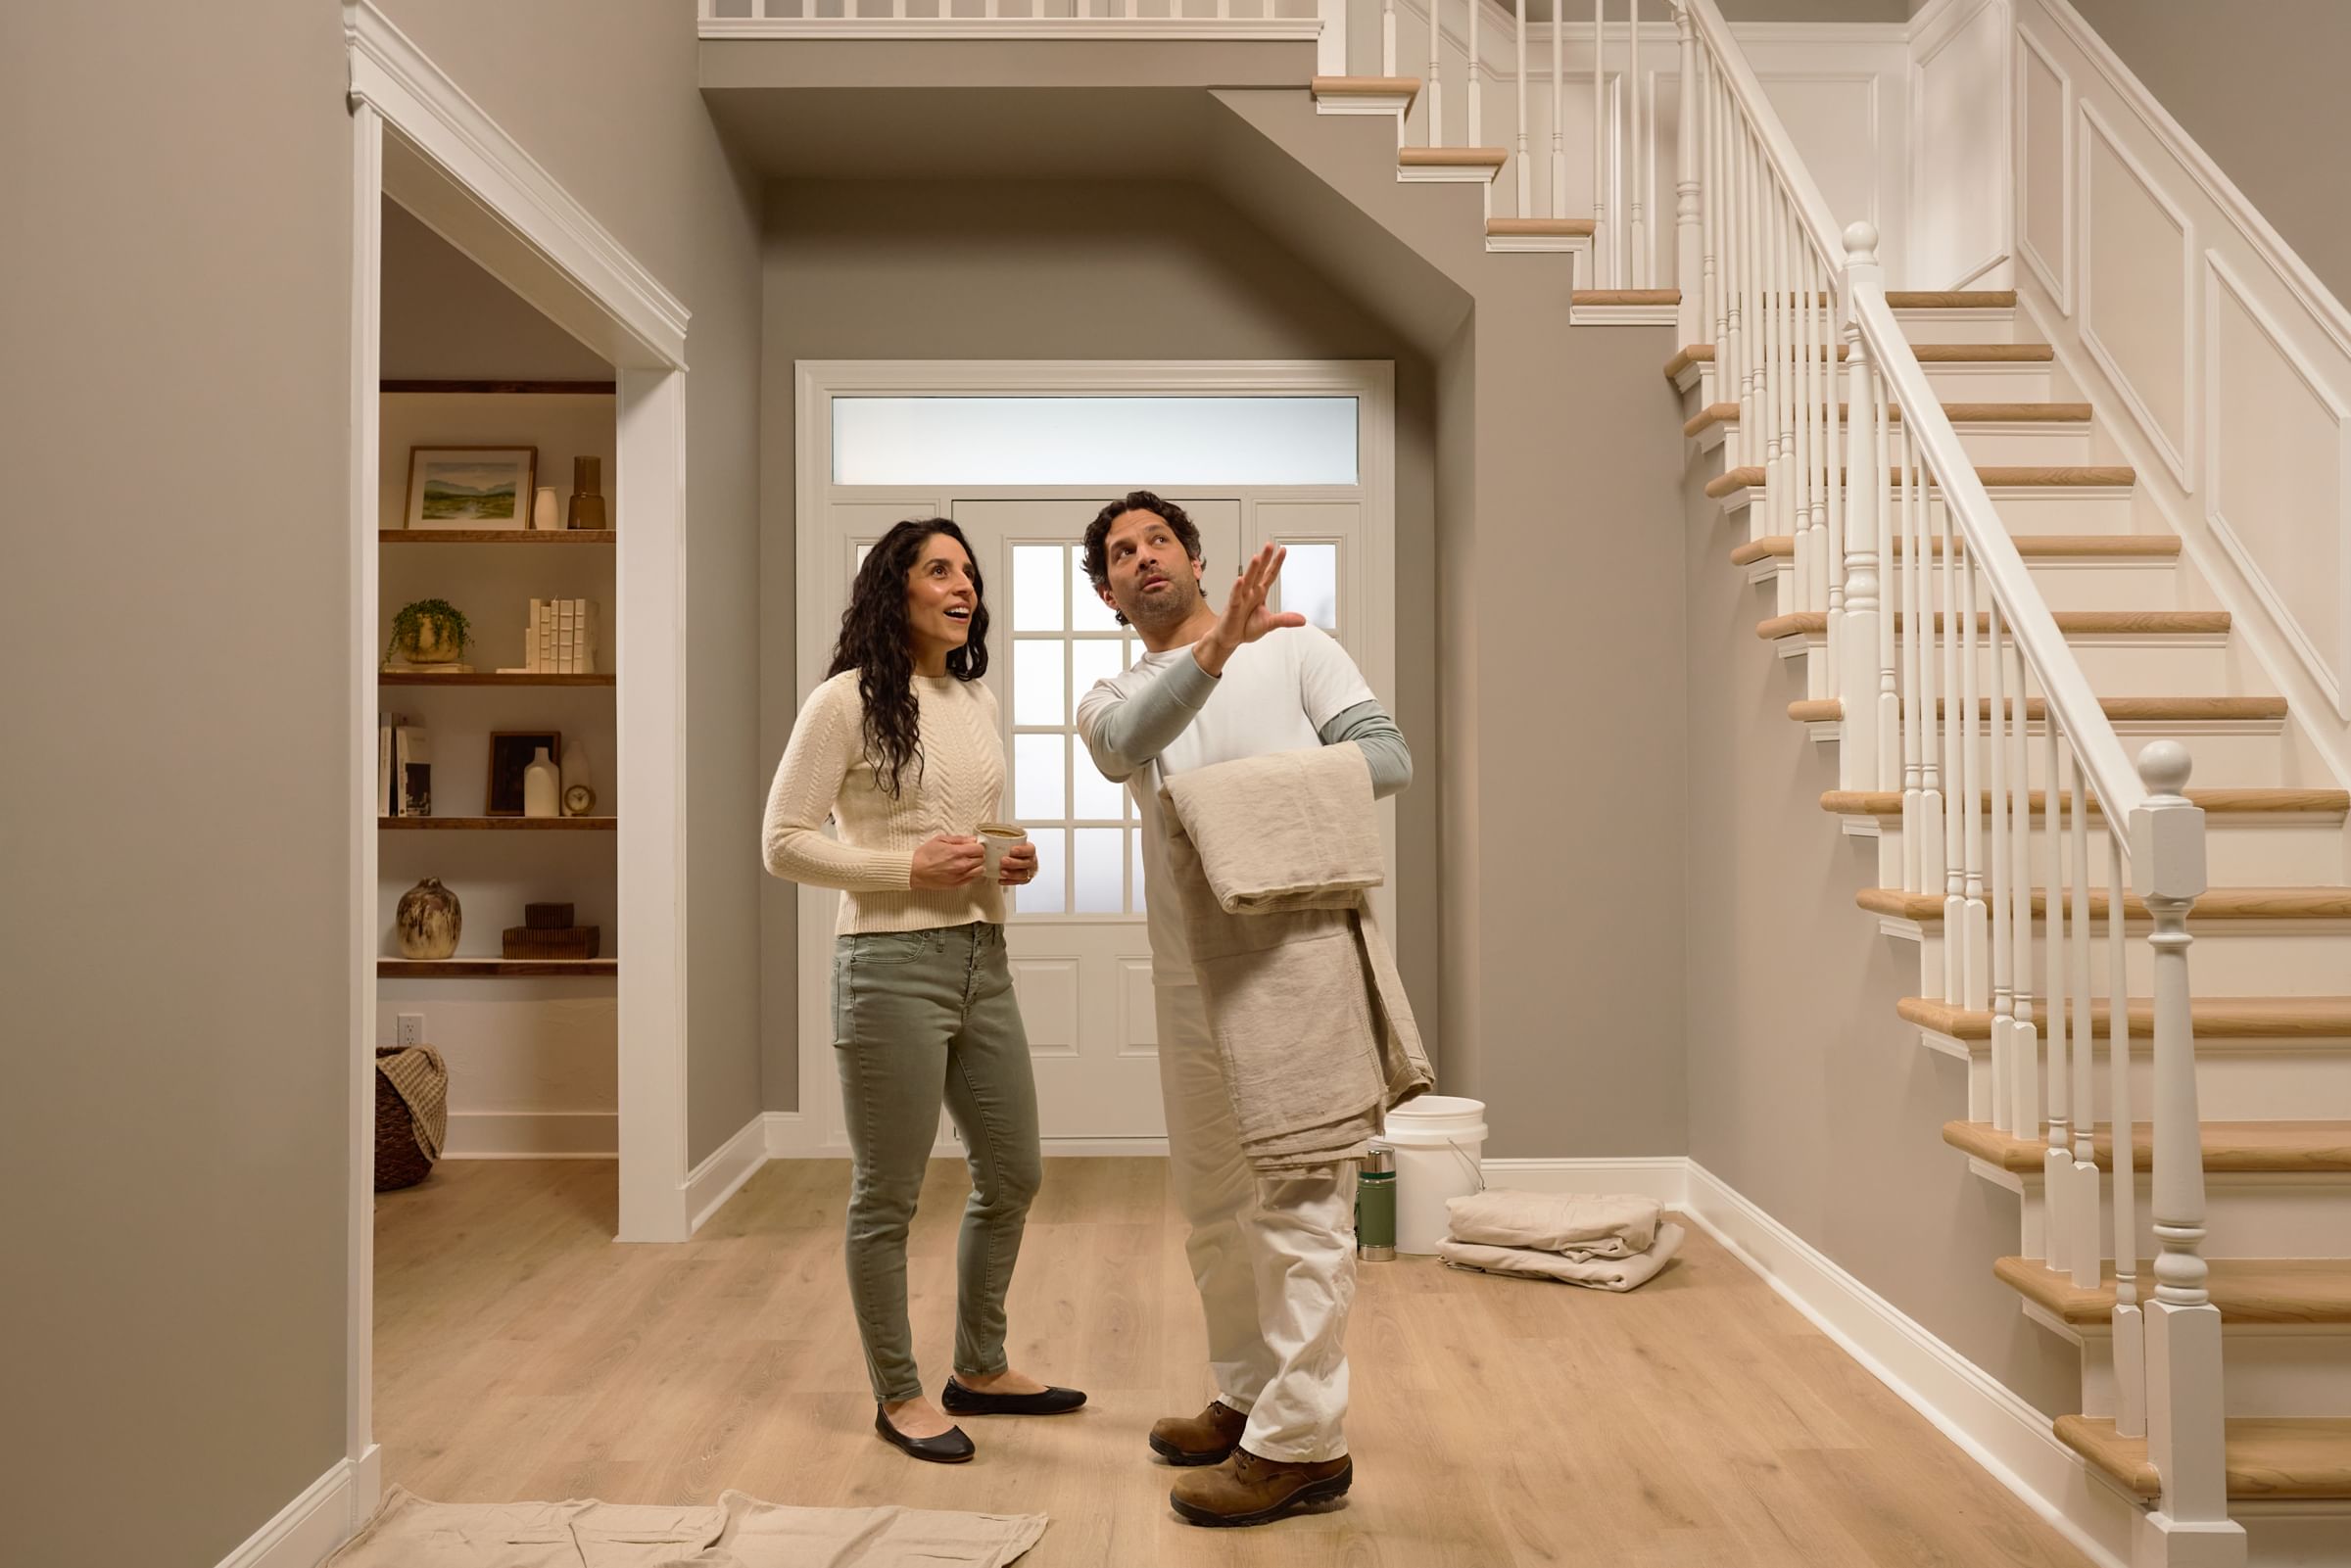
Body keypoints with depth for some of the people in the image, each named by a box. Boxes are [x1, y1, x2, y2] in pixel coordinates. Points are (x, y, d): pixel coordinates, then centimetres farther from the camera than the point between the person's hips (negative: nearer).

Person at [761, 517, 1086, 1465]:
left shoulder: (978, 701, 13)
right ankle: (897, 1396, 22)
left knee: (1013, 1175, 15)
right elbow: (785, 842, -10)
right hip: (892, 966, -7)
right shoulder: (847, 701, -8)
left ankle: (980, 1369, 34)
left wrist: (1013, 861, 3)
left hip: (982, 960, 8)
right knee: (887, 1197, 5)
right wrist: (909, 867, -18)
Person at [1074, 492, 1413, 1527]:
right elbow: (1125, 745, -11)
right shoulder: (1113, 699, 14)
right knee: (1211, 1200, 15)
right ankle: (1248, 1394, 31)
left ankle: (1302, 1440, 2)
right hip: (1194, 976, 5)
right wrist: (1217, 647, -27)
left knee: (1297, 1194, -5)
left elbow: (1388, 756, -1)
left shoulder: (1293, 650, 7)